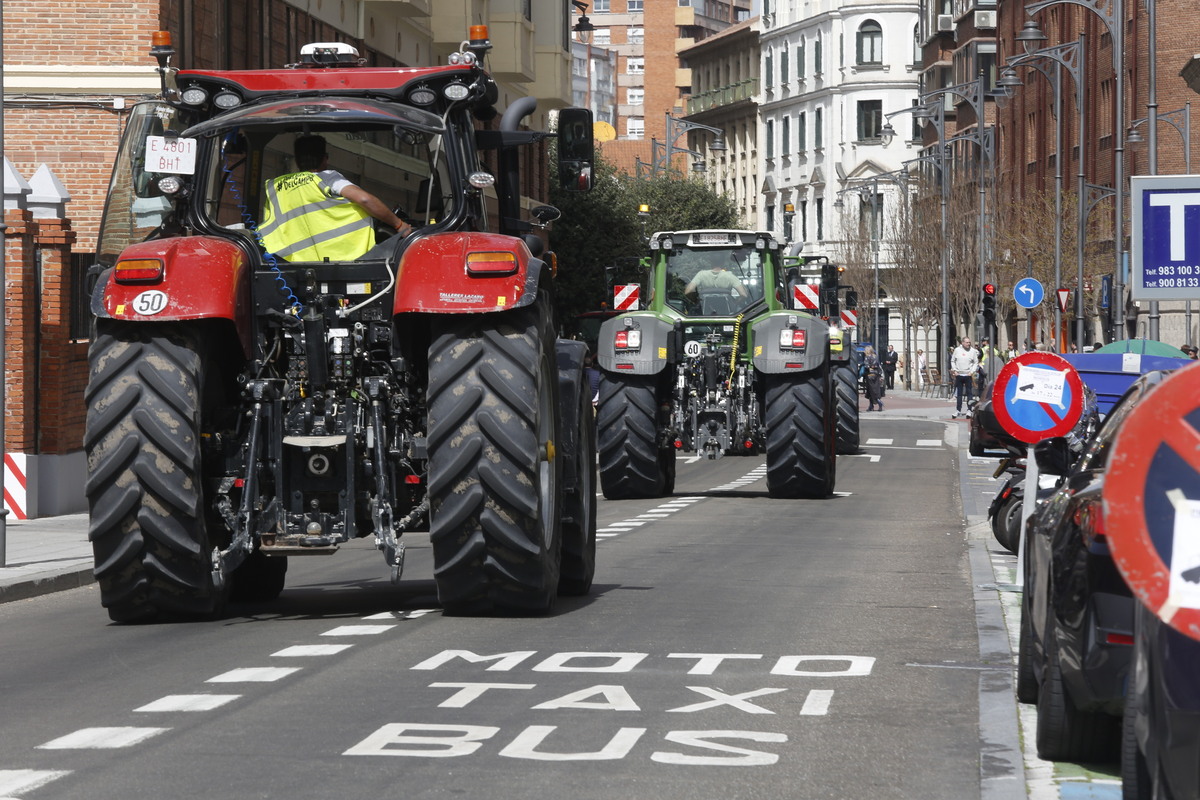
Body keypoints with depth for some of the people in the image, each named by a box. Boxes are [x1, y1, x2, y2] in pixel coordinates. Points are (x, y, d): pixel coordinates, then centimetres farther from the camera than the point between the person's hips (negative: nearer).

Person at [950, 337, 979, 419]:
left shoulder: (973, 351, 0)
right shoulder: (957, 350, 4)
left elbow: (976, 363, 4)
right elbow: (952, 361, 11)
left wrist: (972, 371, -8)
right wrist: (954, 370, 0)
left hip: (968, 375, -2)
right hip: (959, 375, 2)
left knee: (969, 393, -2)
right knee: (958, 394, 6)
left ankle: (969, 410, 2)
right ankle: (958, 410, 13)